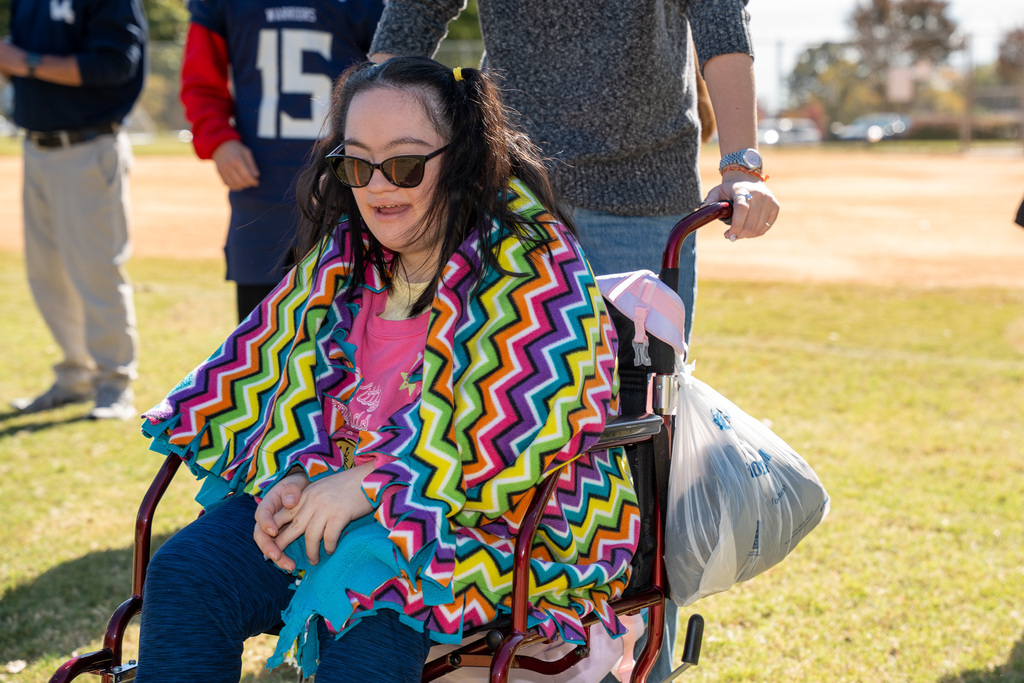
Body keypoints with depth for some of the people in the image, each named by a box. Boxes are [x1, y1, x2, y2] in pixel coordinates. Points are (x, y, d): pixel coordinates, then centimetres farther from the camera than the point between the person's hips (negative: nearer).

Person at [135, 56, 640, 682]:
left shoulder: (533, 262, -13)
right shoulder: (344, 250, 8)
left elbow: (532, 427, -21)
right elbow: (296, 374, 14)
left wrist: (368, 485, -23)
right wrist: (292, 476, -8)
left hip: (485, 513, -6)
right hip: (331, 485, 6)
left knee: (370, 612, -36)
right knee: (184, 574, -13)